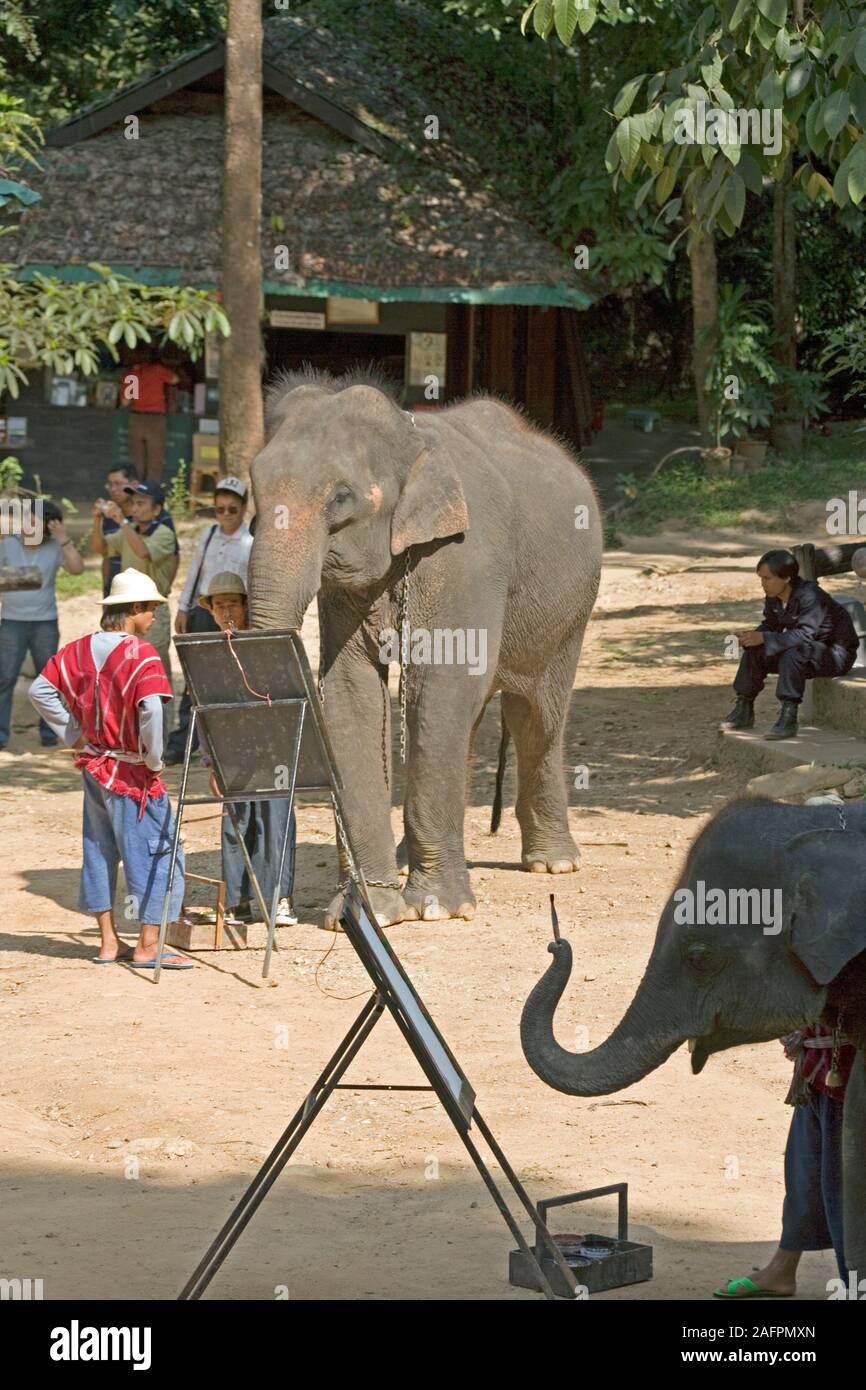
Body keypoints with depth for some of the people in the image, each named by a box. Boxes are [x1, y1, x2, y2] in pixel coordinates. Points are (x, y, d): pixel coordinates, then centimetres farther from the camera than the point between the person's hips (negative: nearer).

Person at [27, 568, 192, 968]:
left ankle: (109, 942, 21)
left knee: (100, 851, 15)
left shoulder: (80, 650, 4)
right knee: (153, 851, 2)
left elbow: (40, 689, 10)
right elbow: (150, 709, -30)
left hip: (95, 767, 7)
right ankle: (147, 946, 1)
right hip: (131, 772, -7)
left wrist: (73, 734, 12)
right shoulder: (140, 654, -18)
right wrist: (154, 759, -16)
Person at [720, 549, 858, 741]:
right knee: (754, 651, -1)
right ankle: (744, 709, 5)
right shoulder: (774, 597, -4)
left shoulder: (810, 596, -30)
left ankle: (788, 717, -36)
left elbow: (805, 635, -38)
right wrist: (752, 636, -18)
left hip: (837, 654, -9)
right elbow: (771, 625, 5)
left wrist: (764, 638, -41)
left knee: (793, 653, -37)